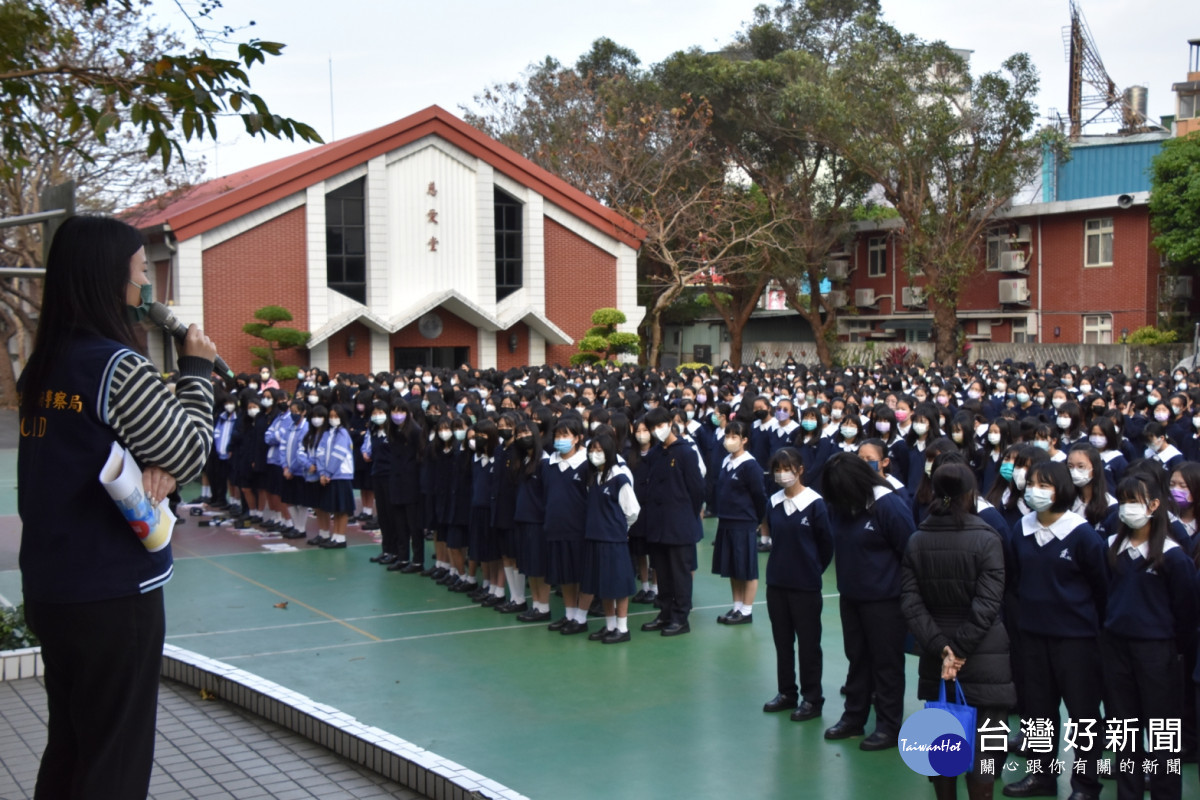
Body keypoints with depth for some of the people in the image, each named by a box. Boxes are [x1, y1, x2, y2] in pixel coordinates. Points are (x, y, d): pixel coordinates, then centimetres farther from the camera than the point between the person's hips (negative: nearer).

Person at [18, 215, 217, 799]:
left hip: (49, 590, 8)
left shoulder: (43, 367, 8)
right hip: (114, 595, -8)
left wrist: (157, 471, -6)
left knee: (68, 747, 19)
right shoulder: (118, 367, -17)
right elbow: (191, 453, -10)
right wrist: (196, 369, 2)